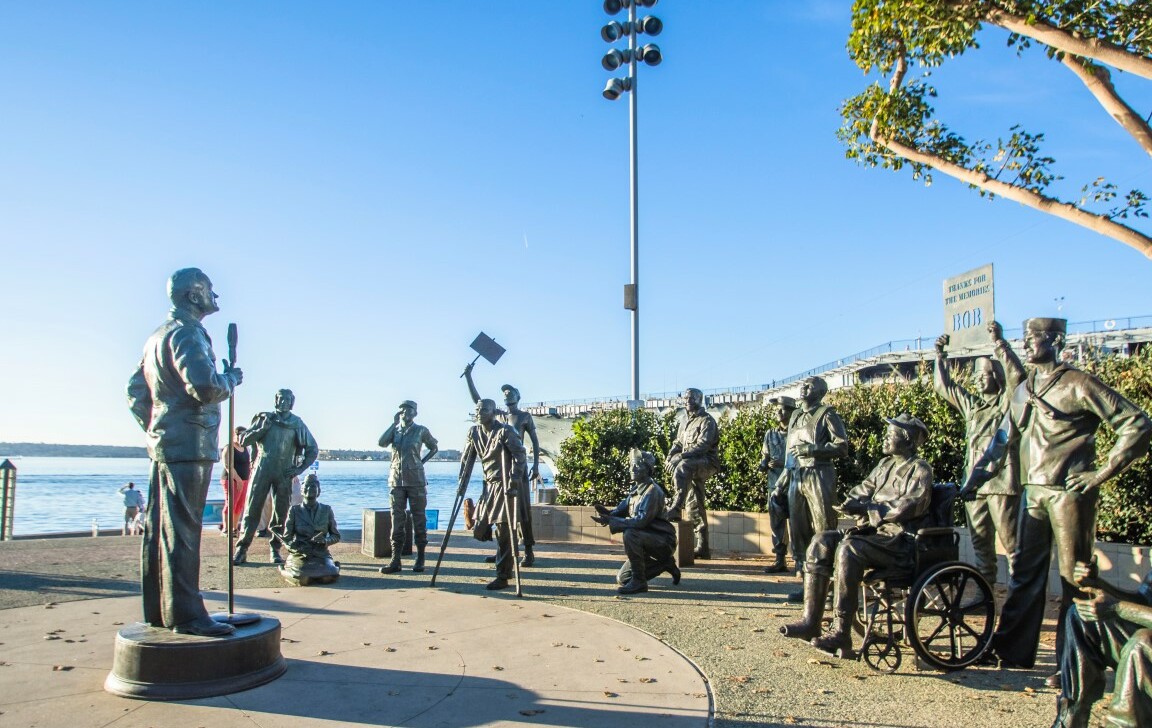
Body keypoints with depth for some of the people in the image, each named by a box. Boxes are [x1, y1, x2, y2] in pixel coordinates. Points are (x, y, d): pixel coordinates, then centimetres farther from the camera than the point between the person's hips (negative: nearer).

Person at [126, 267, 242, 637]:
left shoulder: (157, 336, 20)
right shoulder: (187, 333, -11)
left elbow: (135, 390, 24)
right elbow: (206, 387, -24)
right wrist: (232, 377, -5)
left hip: (163, 444, 10)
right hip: (189, 445, -10)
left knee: (158, 529, 11)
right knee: (182, 531, -9)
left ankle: (158, 610, 19)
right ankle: (185, 614, -7)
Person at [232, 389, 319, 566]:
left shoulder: (297, 424, 7)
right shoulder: (264, 418, 7)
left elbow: (313, 449, 9)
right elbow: (244, 441, 4)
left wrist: (300, 468, 0)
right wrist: (262, 428, -10)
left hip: (284, 473, 1)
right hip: (263, 470, 0)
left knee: (281, 513, 1)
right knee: (252, 510, -3)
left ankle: (275, 550, 9)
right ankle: (241, 549, 0)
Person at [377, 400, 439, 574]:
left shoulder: (421, 430, 2)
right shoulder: (394, 430, 8)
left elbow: (434, 447, 14)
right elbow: (382, 443, -11)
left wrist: (422, 461, 3)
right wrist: (394, 423, -7)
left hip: (416, 481, -2)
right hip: (396, 480, 2)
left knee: (419, 519, 2)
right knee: (397, 520, 1)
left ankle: (420, 558, 10)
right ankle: (395, 559, 2)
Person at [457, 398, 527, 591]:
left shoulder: (505, 431, -12)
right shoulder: (474, 431, 7)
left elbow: (520, 455, -15)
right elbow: (467, 459, 12)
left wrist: (514, 481, -22)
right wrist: (462, 484, 7)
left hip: (505, 486, -7)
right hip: (489, 485, 7)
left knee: (503, 531, -7)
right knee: (479, 530, 5)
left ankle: (503, 577, 1)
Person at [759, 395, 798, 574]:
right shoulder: (770, 434, 14)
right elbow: (764, 459, 17)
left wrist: (784, 464, -15)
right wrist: (765, 464, -6)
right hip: (775, 485, 5)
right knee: (776, 524, 5)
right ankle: (780, 560, 11)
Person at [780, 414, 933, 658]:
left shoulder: (919, 469, -3)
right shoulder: (885, 464, 21)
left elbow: (908, 507, -16)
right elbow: (862, 490, 20)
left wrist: (867, 508, -14)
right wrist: (855, 502, -4)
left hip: (900, 542, -8)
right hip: (873, 532, 8)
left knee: (848, 549, -33)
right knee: (821, 541, -11)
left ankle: (840, 634, -30)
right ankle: (810, 621, -15)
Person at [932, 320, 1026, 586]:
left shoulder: (1008, 400, 1)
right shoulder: (970, 403, 19)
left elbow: (1016, 374, -17)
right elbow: (943, 386, 25)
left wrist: (999, 343, -22)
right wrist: (940, 356, 19)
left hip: (1002, 483, -7)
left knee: (1012, 541, -6)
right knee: (980, 541, 11)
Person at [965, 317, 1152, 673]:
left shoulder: (1078, 385, -7)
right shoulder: (1024, 390, 14)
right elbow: (1003, 441, 20)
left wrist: (1102, 473, -11)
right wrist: (974, 479, 15)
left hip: (1069, 493, -6)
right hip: (1033, 493, 7)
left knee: (1074, 578, 2)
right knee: (1024, 572, 10)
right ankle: (1013, 651, 20)